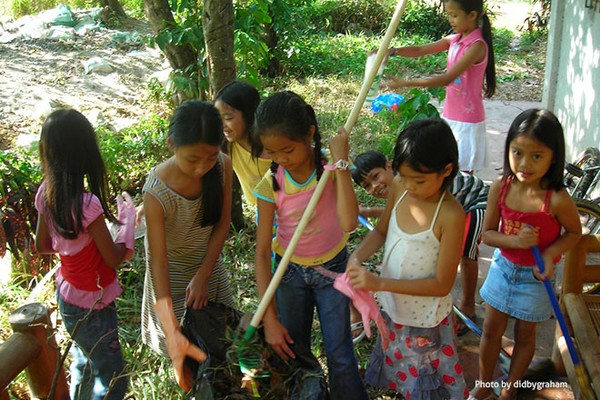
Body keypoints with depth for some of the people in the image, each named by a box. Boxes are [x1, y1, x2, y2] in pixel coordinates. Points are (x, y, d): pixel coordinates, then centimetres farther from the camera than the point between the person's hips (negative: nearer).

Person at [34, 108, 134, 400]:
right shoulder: (87, 204, -31)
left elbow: (42, 245, 6)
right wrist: (127, 217, -9)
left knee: (83, 364, 29)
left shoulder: (47, 193, -9)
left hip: (67, 295, 8)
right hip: (92, 306, -8)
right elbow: (114, 259, -19)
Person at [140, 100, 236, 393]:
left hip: (209, 262, 4)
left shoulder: (223, 166, -21)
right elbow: (158, 262, -33)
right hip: (173, 273, -4)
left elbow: (223, 223, -10)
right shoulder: (157, 192, -33)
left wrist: (202, 276, -15)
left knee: (220, 334, 20)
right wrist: (174, 336, -39)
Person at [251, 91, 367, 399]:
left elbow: (348, 223, -36)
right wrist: (269, 318, -14)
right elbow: (262, 253, -13)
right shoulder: (271, 185, -17)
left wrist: (340, 162, -36)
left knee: (340, 354, 1)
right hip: (289, 271, 2)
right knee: (293, 353, 14)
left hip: (332, 268, -1)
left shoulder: (330, 166, -19)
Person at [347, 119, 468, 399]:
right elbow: (381, 231, 6)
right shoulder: (399, 187, -11)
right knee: (396, 368, 28)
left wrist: (379, 283, -28)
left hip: (425, 320, -5)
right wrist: (357, 256, -14)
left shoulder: (450, 215, -28)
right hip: (392, 307, 5)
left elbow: (442, 284, -23)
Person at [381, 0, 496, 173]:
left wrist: (405, 83, -27)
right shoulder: (454, 40, 5)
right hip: (450, 115, 8)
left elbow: (447, 79, -26)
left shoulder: (477, 45, -20)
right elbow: (421, 50, 6)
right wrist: (392, 51, -12)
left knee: (463, 171, 1)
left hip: (467, 118, -8)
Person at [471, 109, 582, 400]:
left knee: (525, 334, 18)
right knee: (491, 329, 16)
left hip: (535, 276, -2)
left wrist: (551, 253, -24)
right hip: (503, 266, 3)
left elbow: (574, 232, -8)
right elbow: (488, 233, -10)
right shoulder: (500, 187, -19)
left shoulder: (557, 199, -27)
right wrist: (515, 240, -28)